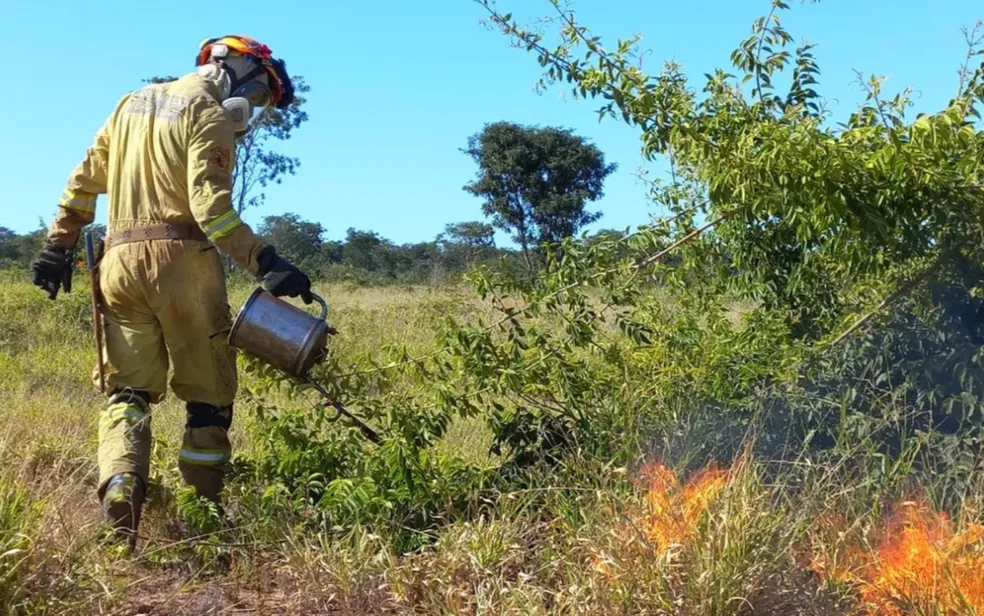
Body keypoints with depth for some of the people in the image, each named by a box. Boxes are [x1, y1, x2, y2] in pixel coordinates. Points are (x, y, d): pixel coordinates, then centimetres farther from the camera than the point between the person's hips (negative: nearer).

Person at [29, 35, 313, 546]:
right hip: (180, 258, -6)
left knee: (127, 390, 9)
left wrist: (58, 245, 23)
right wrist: (265, 264, -21)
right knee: (208, 393, 4)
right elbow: (211, 207, -16)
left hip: (120, 259, 6)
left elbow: (84, 180, 20)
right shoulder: (208, 116, -3)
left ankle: (121, 484, -13)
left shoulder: (132, 103, 21)